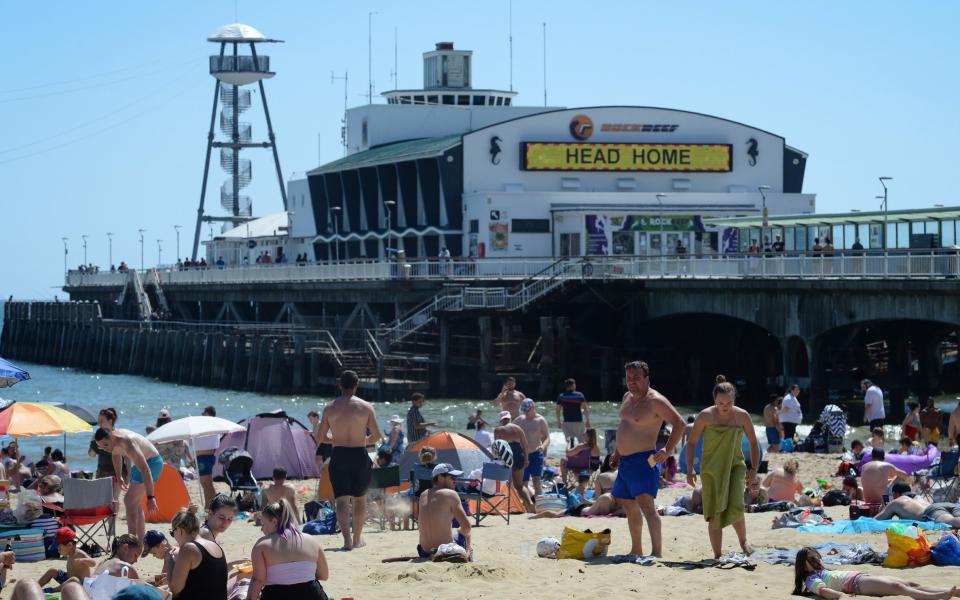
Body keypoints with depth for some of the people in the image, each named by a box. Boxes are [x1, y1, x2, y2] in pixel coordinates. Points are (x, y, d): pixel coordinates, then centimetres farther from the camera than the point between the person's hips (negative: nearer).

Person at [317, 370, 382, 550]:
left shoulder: (330, 408, 1)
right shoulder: (366, 407, -4)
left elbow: (321, 436, 4)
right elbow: (376, 436, -5)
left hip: (338, 455, 0)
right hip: (359, 455, 0)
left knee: (341, 500, -2)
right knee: (360, 498, 17)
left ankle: (347, 539, -20)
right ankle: (357, 539, 25)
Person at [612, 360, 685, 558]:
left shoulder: (655, 401, -14)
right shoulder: (627, 397, 14)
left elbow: (679, 423, -15)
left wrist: (668, 451, -21)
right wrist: (618, 451, 23)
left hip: (643, 460, -10)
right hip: (625, 461, 10)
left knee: (646, 504, -21)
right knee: (629, 507, 17)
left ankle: (657, 552, -30)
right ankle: (636, 550, 29)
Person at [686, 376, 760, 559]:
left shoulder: (742, 416, -3)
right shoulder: (705, 416, -8)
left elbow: (753, 443, 8)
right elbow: (692, 443, -1)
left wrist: (754, 469, -1)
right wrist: (690, 469, -11)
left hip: (735, 466, 0)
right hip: (711, 469, 0)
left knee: (735, 506, -20)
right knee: (714, 514, -2)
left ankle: (743, 542, 7)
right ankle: (717, 556, 8)